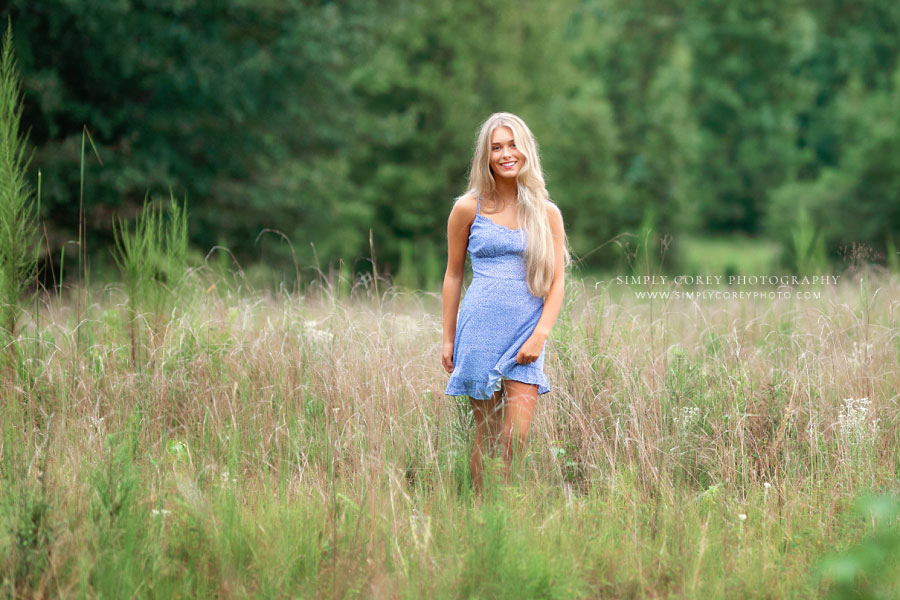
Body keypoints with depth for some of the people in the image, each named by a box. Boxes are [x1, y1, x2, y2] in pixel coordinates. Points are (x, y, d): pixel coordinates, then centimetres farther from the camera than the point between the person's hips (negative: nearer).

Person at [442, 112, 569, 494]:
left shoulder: (547, 214, 7)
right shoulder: (468, 209, 5)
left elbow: (556, 281, 6)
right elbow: (453, 274, 11)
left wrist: (540, 335, -7)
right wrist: (448, 338, 8)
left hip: (527, 334, 1)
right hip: (480, 330, -1)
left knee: (517, 439, -7)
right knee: (485, 437, 3)